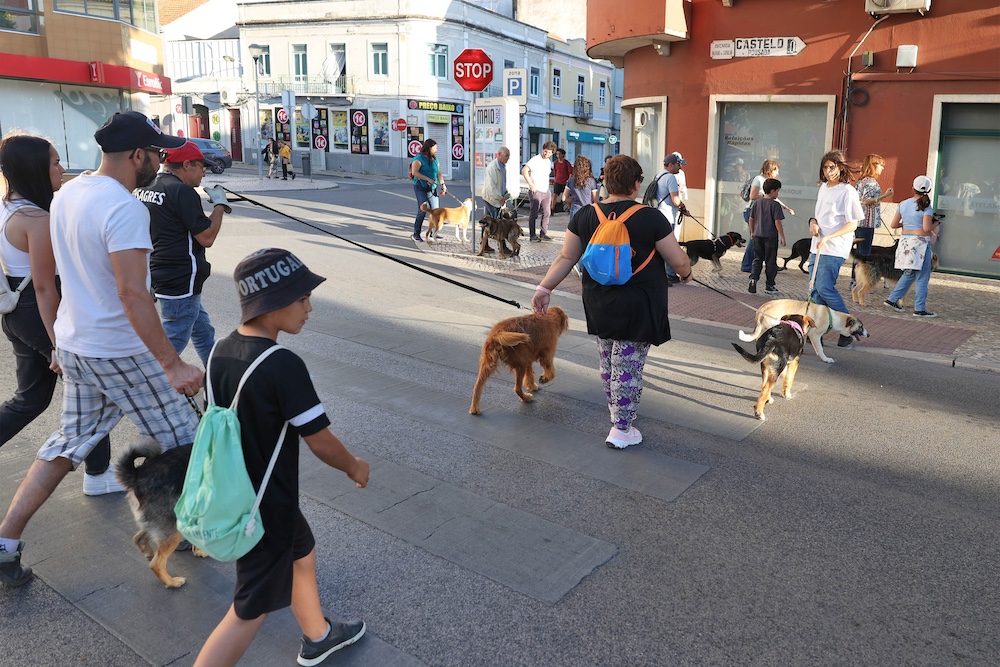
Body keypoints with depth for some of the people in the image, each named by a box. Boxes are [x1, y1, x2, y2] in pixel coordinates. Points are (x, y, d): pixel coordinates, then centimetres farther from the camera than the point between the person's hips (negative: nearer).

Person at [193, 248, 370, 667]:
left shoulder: (220, 352, -5)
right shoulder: (284, 366, -28)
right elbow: (321, 442, -22)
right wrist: (355, 467, -1)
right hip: (268, 507, -9)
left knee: (301, 551, 29)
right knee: (250, 612, 7)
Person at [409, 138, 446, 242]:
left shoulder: (435, 159, 14)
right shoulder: (419, 158, -8)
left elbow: (439, 173, 15)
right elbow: (414, 172, -17)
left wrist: (443, 185, 1)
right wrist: (428, 179, -19)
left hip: (432, 188, 7)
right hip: (420, 188, -7)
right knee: (422, 210, -13)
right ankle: (416, 234, -5)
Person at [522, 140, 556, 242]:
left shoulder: (548, 162, 15)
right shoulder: (535, 160, -9)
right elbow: (524, 171, -16)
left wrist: (549, 191, 19)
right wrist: (531, 185, -19)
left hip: (546, 191, 8)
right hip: (536, 191, -8)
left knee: (546, 213, 6)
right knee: (534, 214, -3)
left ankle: (543, 234, 13)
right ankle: (532, 235, 3)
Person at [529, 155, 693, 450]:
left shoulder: (585, 216, -3)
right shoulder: (650, 218, -14)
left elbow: (566, 257, -1)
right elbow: (678, 261, -8)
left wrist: (544, 288, 8)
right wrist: (686, 273, 14)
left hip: (599, 306, 5)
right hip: (638, 308, -4)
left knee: (608, 363, 19)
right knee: (628, 367, 5)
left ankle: (618, 415, 36)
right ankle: (621, 430, 13)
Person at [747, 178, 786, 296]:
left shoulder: (757, 202, 5)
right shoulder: (775, 205, -12)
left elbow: (751, 219, 10)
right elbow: (777, 222, -15)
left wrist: (752, 233, 21)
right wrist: (782, 237, -8)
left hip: (757, 236, 5)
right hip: (771, 237, -4)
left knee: (757, 259, 13)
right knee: (771, 261, 6)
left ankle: (753, 278, -8)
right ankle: (769, 286, 12)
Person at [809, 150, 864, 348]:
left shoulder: (848, 191, -9)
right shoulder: (823, 188, 14)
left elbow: (852, 224, -11)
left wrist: (828, 238, -21)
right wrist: (813, 222, 2)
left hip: (835, 249, -8)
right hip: (817, 247, 8)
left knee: (825, 288, -12)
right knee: (814, 289, 5)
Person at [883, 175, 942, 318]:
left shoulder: (903, 204, 5)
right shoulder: (926, 207, -11)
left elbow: (893, 225, 5)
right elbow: (926, 228, -17)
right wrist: (936, 223, 3)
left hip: (905, 241, 6)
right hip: (920, 242, -6)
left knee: (909, 274, 20)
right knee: (922, 277, 1)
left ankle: (892, 299, 17)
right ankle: (920, 309, 1)